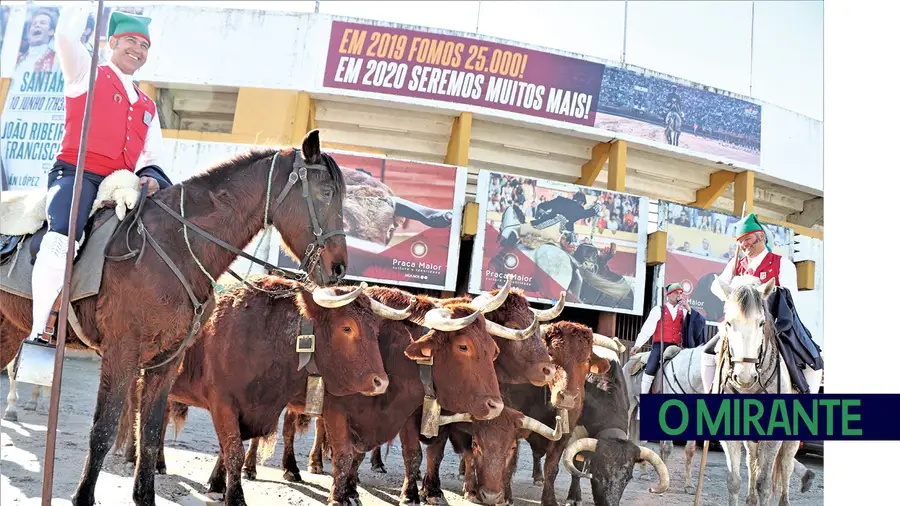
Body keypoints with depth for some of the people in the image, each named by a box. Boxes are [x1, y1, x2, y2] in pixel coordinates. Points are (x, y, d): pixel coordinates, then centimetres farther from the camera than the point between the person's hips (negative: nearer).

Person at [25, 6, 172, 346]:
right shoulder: (86, 74, 11)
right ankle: (37, 331, -27)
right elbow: (67, 35, -9)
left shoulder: (147, 106, 24)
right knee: (62, 239, -31)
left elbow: (153, 158, 21)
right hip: (75, 175, -6)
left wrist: (153, 179, 1)